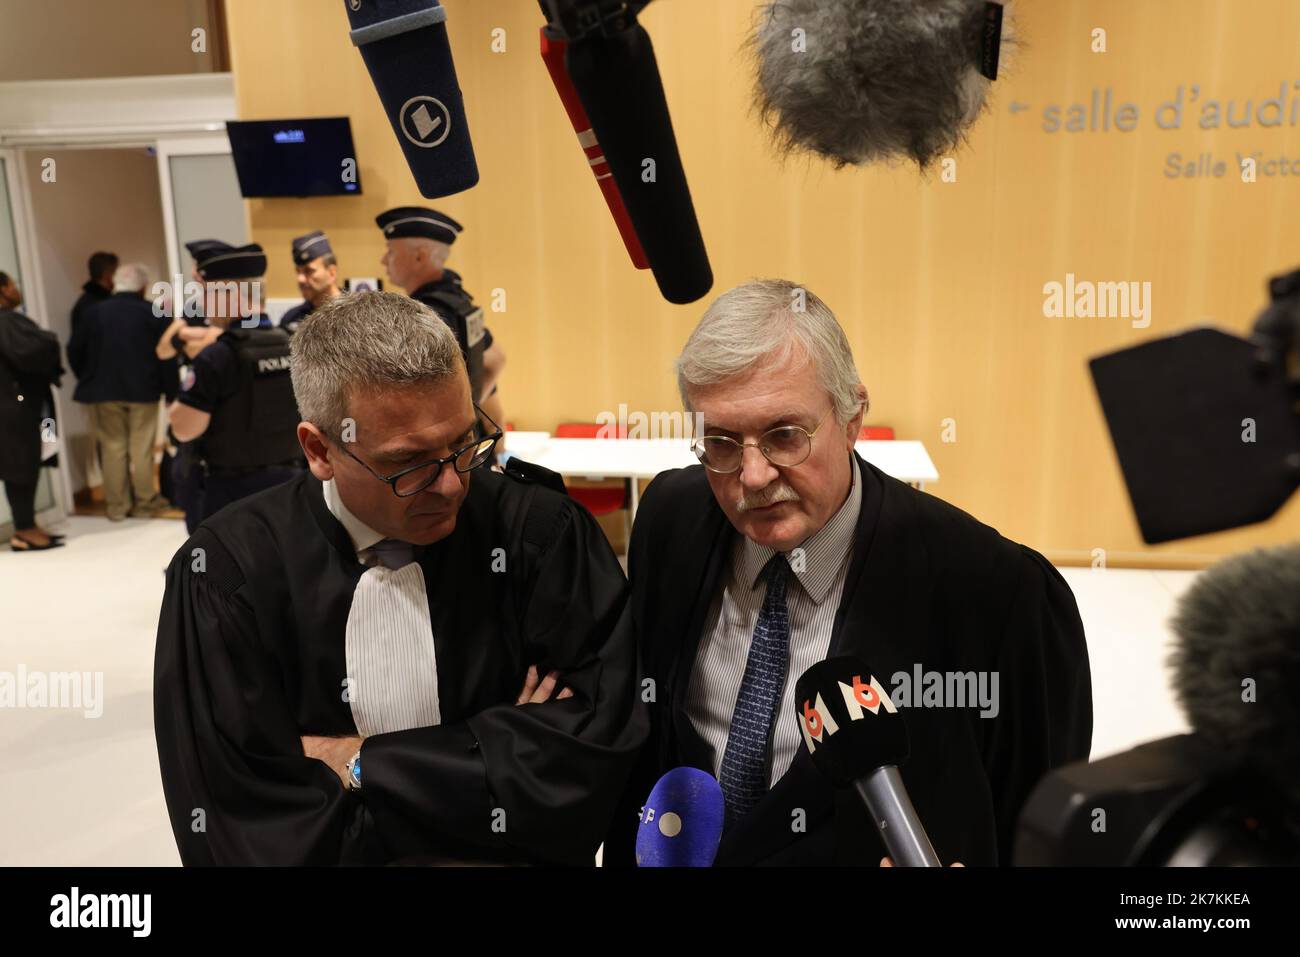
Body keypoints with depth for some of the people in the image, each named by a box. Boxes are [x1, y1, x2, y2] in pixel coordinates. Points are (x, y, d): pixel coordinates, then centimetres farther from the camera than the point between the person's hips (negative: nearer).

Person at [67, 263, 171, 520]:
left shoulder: (94, 311, -1)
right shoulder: (154, 313, -6)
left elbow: (74, 351, 4)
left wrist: (87, 379, 17)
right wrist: (168, 387, 4)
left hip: (103, 390, 1)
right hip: (143, 390, -1)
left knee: (112, 447, 8)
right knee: (141, 449, 6)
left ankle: (116, 505, 13)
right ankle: (144, 503, 13)